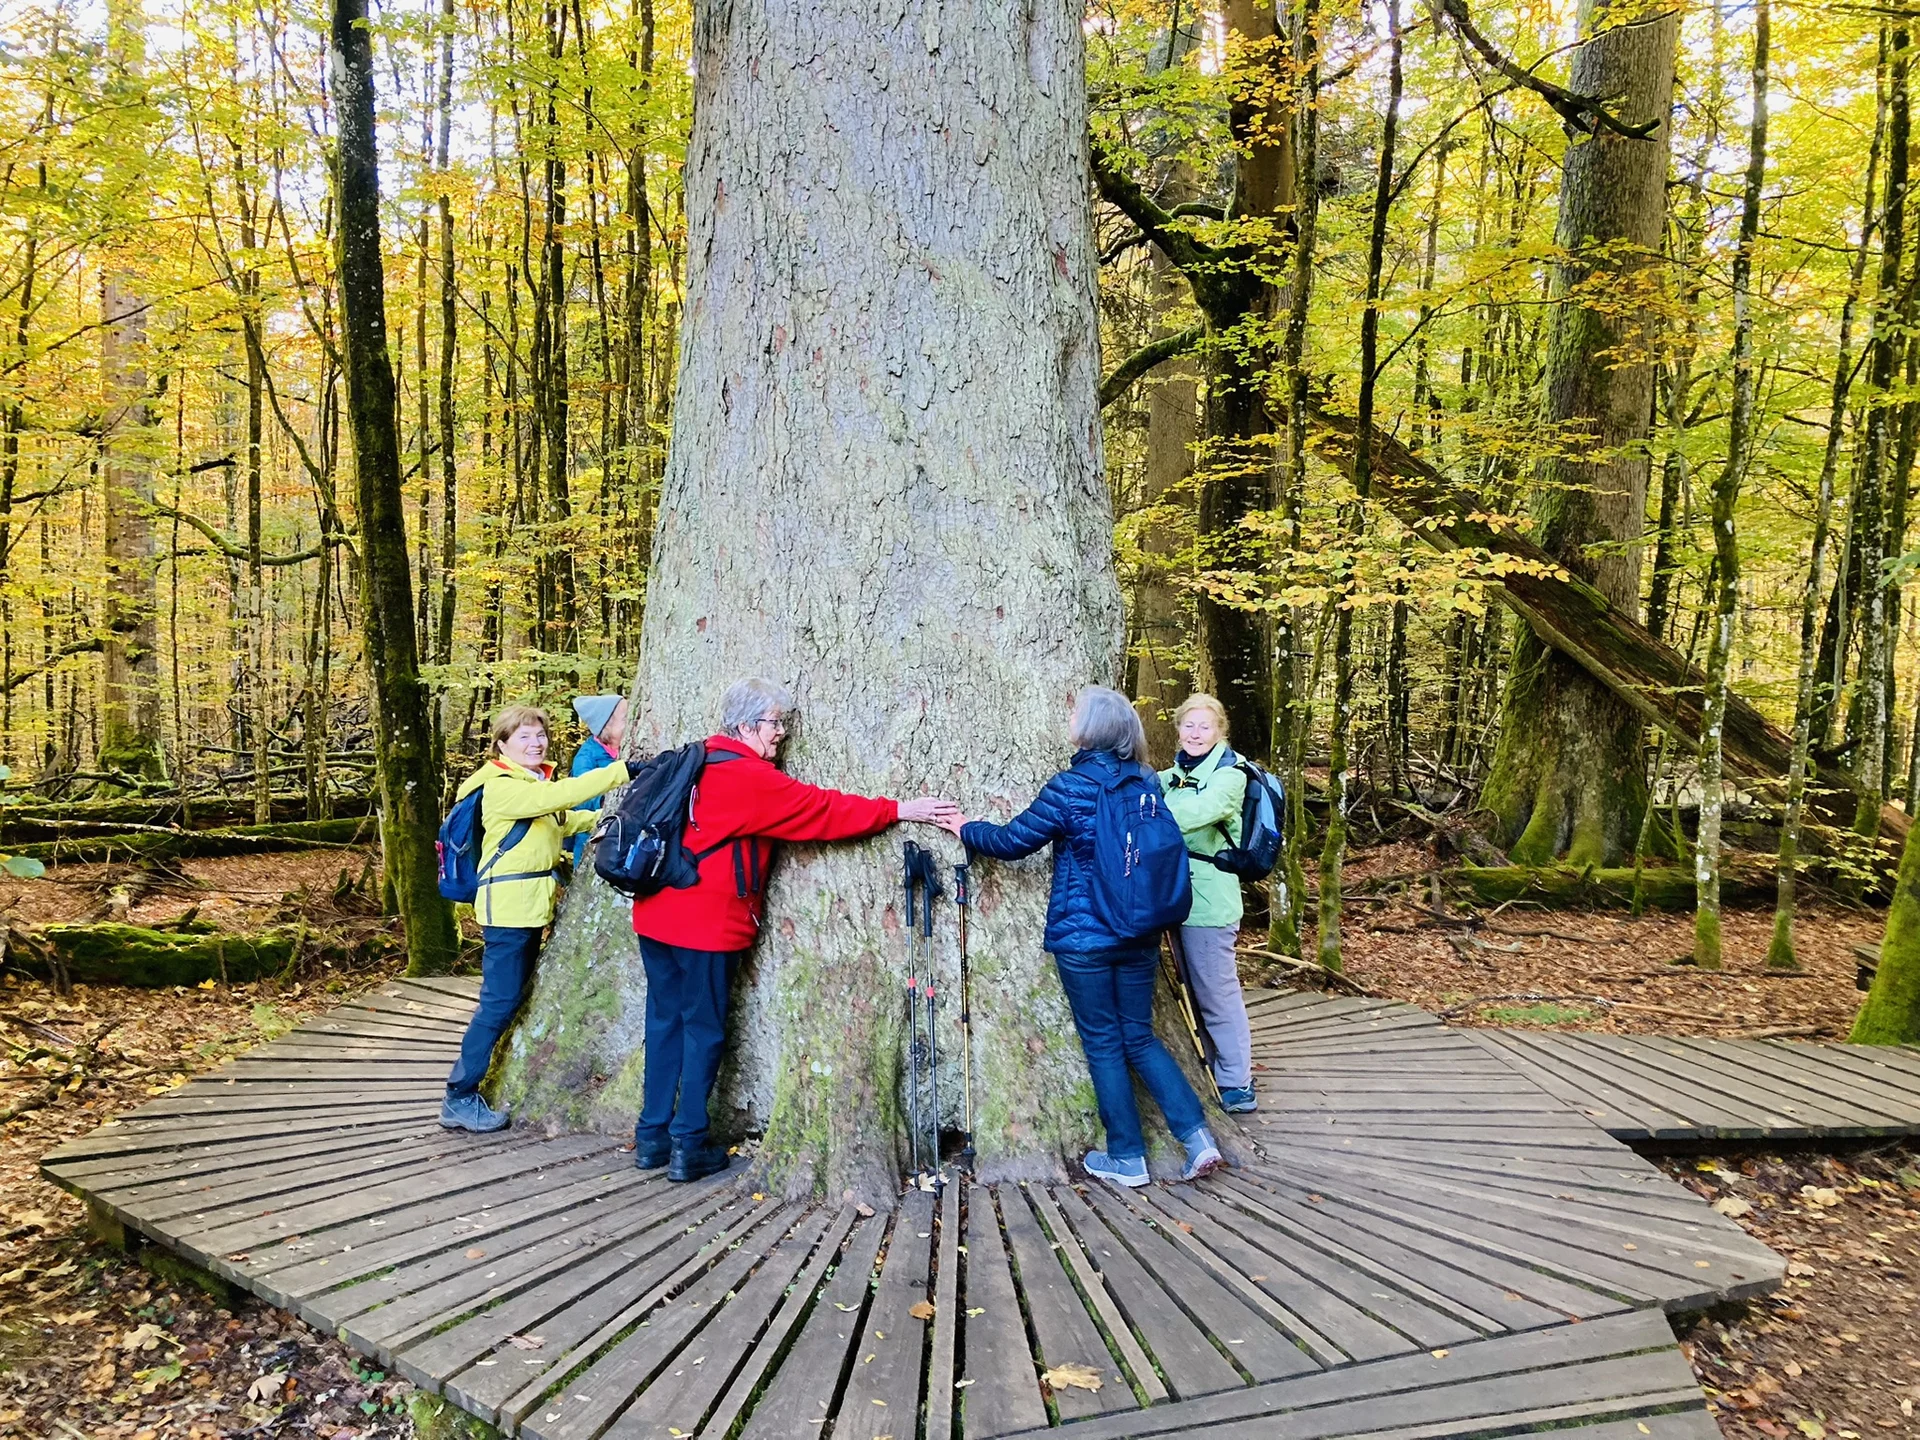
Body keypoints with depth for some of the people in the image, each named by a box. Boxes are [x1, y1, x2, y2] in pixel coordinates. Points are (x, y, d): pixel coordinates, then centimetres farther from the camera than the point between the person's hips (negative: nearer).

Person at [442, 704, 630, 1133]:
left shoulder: (536, 782, 14)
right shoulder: (501, 787, -16)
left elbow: (561, 821, 25)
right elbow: (556, 796, -30)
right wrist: (622, 771, -34)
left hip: (533, 905, 10)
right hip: (507, 906, -10)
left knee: (513, 998, 15)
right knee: (500, 1002, -9)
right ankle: (459, 1098, 0)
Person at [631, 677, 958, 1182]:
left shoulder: (698, 764, 13)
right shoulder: (752, 778, -14)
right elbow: (823, 810, -14)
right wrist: (898, 810, -10)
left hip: (657, 914, 9)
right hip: (707, 924, -8)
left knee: (665, 1021, 13)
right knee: (703, 1029, 1)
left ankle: (652, 1136, 20)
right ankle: (689, 1146, 7)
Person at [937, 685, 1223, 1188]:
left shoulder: (1070, 788, -14)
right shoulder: (1147, 783, 3)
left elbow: (1012, 841, -7)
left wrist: (965, 828, 10)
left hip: (1082, 938, -5)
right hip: (1139, 935, 5)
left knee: (1103, 1043, 8)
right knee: (1140, 1036, 16)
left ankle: (1126, 1157, 16)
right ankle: (1197, 1136, 5)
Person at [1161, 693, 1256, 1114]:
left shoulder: (1229, 775, -11)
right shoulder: (1173, 775, 15)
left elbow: (1198, 812, -28)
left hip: (1209, 901, -8)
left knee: (1217, 992, -3)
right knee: (1192, 991, 17)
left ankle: (1237, 1086, 6)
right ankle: (1205, 1074, 30)